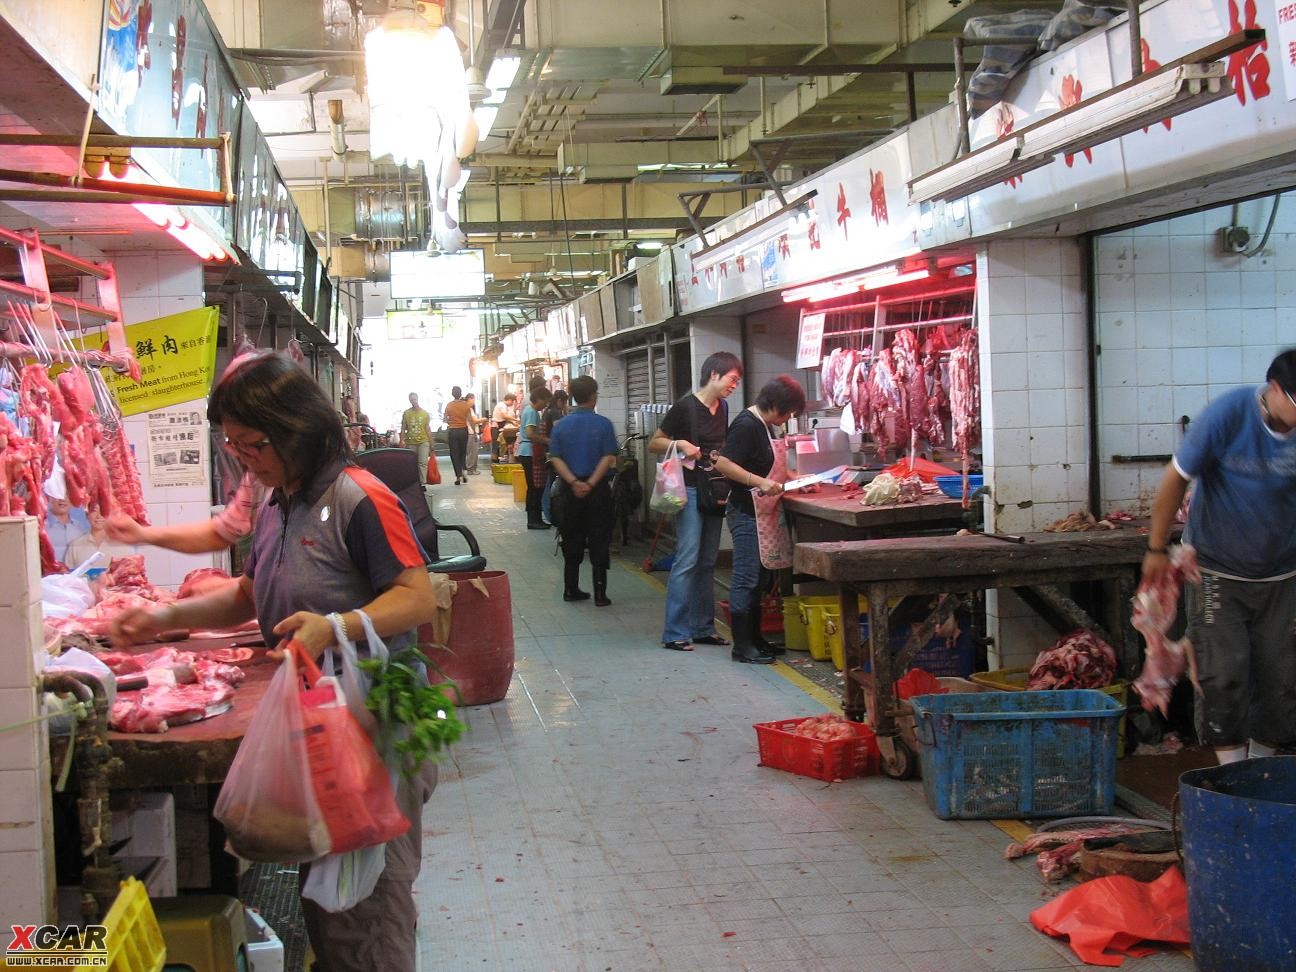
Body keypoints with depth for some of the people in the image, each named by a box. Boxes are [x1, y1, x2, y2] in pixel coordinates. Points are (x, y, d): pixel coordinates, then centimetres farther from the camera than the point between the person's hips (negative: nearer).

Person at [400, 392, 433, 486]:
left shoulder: (425, 413, 5)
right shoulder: (406, 413, 5)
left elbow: (428, 429, 8)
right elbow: (403, 428, 7)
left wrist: (431, 445, 7)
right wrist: (402, 440, -6)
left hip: (423, 442, -1)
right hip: (410, 443, 1)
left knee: (423, 462, -15)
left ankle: (423, 483, -19)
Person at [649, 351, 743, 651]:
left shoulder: (722, 407, 11)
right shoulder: (686, 406, -11)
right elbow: (653, 443, -6)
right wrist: (680, 443, -22)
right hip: (690, 490, -8)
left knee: (707, 562, 10)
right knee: (687, 560, -10)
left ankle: (702, 628, 17)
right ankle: (675, 633, -6)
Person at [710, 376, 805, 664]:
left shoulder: (763, 425, 12)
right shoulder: (746, 425, -18)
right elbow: (723, 464, -25)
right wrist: (761, 482, -30)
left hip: (758, 512, 10)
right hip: (745, 513, -10)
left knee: (754, 578, 15)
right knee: (745, 579, -5)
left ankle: (754, 638, 23)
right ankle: (742, 646, 0)